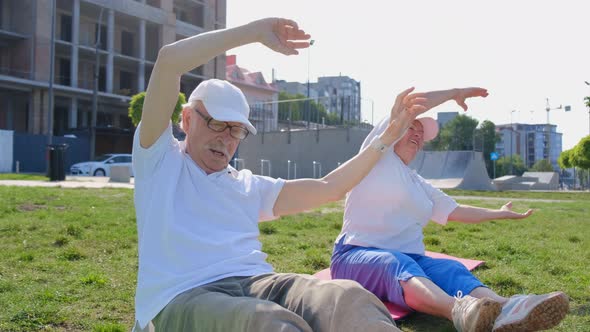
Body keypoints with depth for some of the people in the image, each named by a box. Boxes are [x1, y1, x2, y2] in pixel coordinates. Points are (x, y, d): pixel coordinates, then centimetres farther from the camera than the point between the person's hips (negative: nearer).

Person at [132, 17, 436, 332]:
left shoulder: (249, 186, 28)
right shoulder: (160, 160, 14)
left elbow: (329, 187, 26)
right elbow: (168, 60, 2)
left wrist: (388, 136, 23)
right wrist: (255, 31, 6)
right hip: (182, 297, -4)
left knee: (350, 298, -31)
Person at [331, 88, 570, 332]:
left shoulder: (419, 184, 27)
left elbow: (455, 211, 29)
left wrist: (499, 214, 35)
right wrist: (455, 93, 8)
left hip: (409, 258, 5)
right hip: (358, 254, -5)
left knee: (450, 269, -28)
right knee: (398, 265, -40)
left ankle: (505, 311, -60)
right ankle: (458, 310, -71)